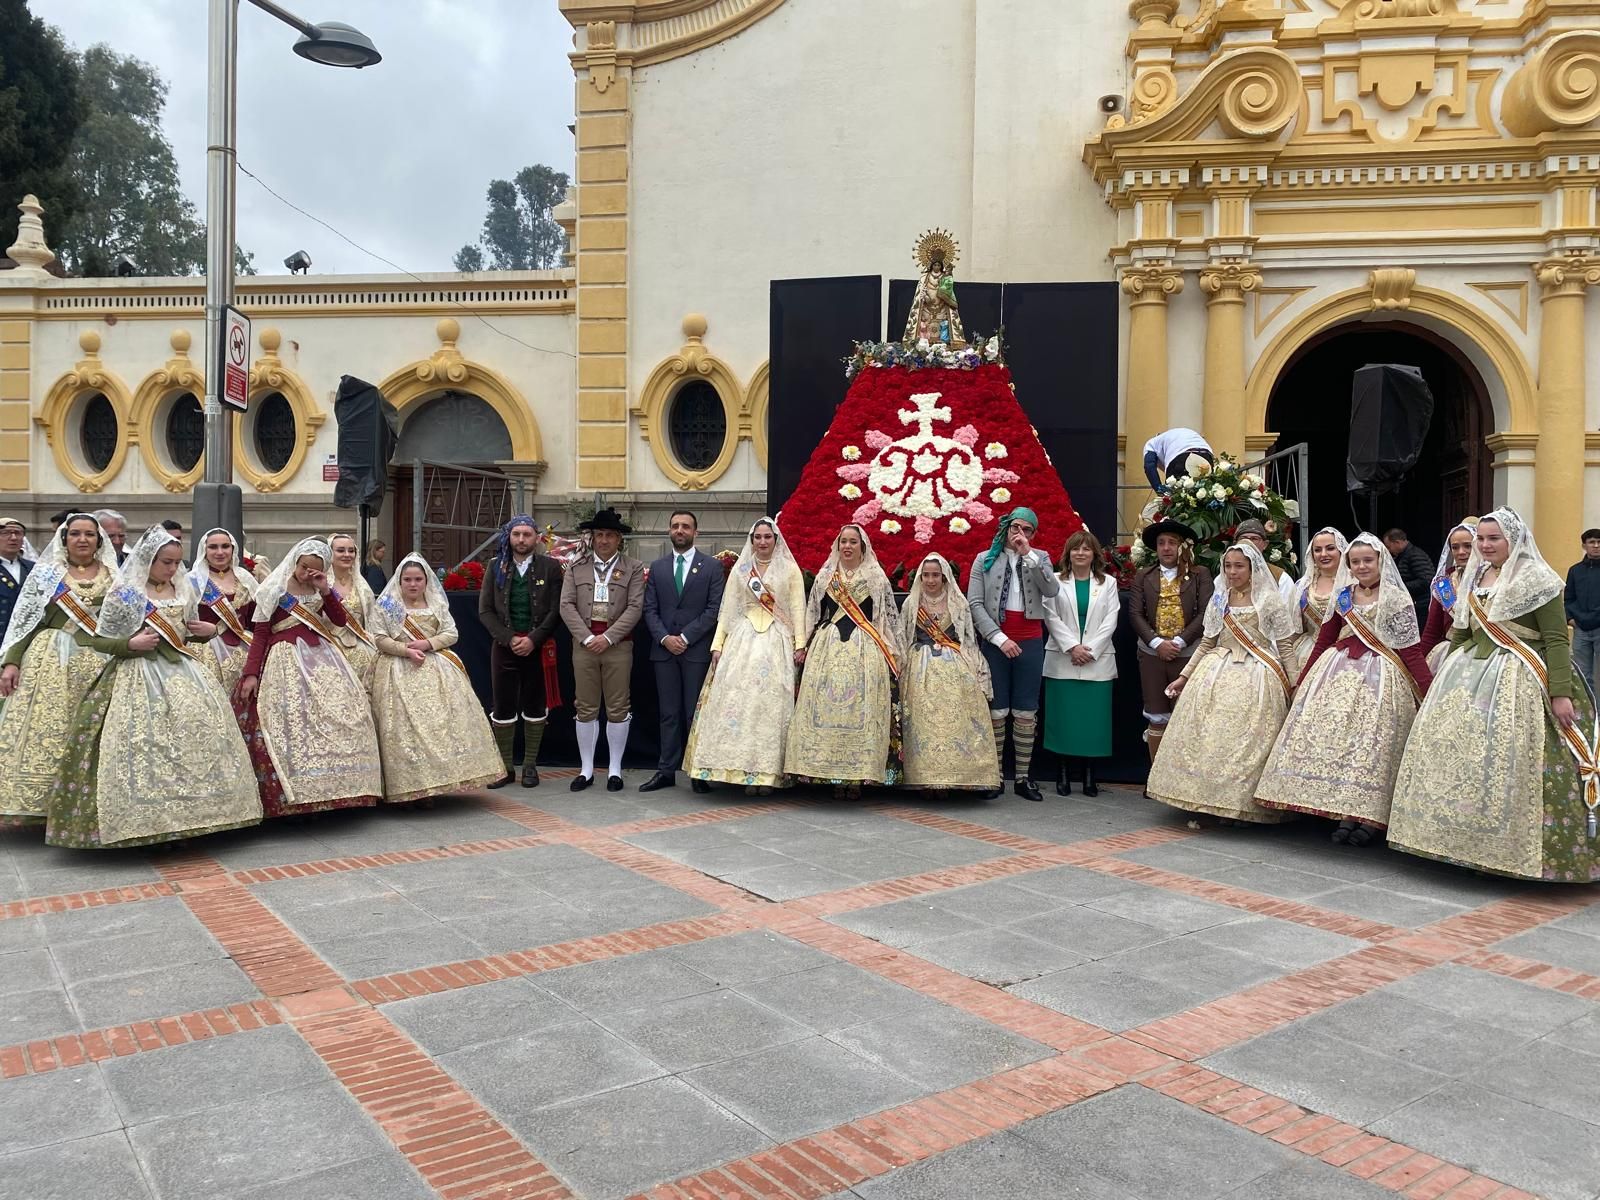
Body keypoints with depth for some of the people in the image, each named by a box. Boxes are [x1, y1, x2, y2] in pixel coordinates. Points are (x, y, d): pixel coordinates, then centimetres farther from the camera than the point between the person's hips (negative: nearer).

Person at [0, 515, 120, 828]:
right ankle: (38, 802, -3)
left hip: (100, 664, 1)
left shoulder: (115, 576, 11)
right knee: (45, 730, -7)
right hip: (50, 661, -1)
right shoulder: (45, 572, 7)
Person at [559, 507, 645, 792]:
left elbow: (635, 607, -5)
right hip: (584, 642, 2)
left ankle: (615, 769, 13)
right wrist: (587, 638, -9)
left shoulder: (633, 568, 4)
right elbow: (566, 605, 2)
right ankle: (587, 769, 15)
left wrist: (608, 637, -12)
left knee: (618, 708, 2)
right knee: (585, 708, 6)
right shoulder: (577, 566, 9)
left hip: (618, 643, -1)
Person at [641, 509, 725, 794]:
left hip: (697, 650, -3)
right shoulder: (657, 567, 12)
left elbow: (714, 610, -4)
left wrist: (685, 637, -11)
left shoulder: (712, 567, 3)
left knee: (695, 713, 0)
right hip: (664, 650, 3)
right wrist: (664, 638, -8)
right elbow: (650, 610, 8)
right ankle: (666, 771, 10)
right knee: (669, 714, 7)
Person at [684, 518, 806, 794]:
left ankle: (767, 771, -2)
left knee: (771, 703, -5)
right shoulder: (739, 570, 13)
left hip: (776, 644, -2)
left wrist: (800, 644, -7)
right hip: (742, 641, 2)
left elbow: (798, 608, 3)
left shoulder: (789, 569, 8)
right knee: (738, 702, -6)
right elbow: (727, 609, 11)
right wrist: (717, 645, 2)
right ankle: (741, 767, -2)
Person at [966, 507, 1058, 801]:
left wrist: (1028, 554, -15)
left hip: (1030, 642, 1)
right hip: (995, 641, -1)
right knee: (997, 711, 2)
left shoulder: (1040, 558, 9)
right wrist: (999, 638, -11)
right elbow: (975, 603, -2)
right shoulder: (985, 559, 6)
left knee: (1026, 712, 4)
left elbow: (1052, 590, -10)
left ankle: (1023, 778, 11)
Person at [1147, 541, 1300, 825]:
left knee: (1248, 741, -7)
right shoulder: (1218, 601, 12)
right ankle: (1216, 801, 8)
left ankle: (1245, 806, 3)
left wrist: (1292, 687, -5)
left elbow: (1286, 647, -1)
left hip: (1256, 679, -4)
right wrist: (1185, 676, 14)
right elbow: (1207, 643, 16)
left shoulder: (1270, 602, -1)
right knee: (1211, 737, 0)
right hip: (1217, 674, 4)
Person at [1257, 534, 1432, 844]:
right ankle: (1346, 811, 2)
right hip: (1340, 672, 4)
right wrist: (1302, 682, 13)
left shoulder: (1396, 597, -1)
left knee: (1372, 736, -7)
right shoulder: (1342, 596, 12)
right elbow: (1323, 642, 14)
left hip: (1380, 676, -4)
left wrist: (1428, 691, -12)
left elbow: (1411, 650, -5)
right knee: (1335, 732, -4)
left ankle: (1371, 816, 1)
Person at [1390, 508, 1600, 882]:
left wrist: (1560, 693, -17)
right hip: (1473, 675, 7)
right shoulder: (1474, 579, 14)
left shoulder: (1538, 580, -5)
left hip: (1520, 682, -7)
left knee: (1511, 761, -10)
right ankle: (1467, 839, 15)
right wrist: (1445, 675, 18)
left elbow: (1556, 640, -10)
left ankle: (1520, 848, 2)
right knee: (1460, 752, 4)